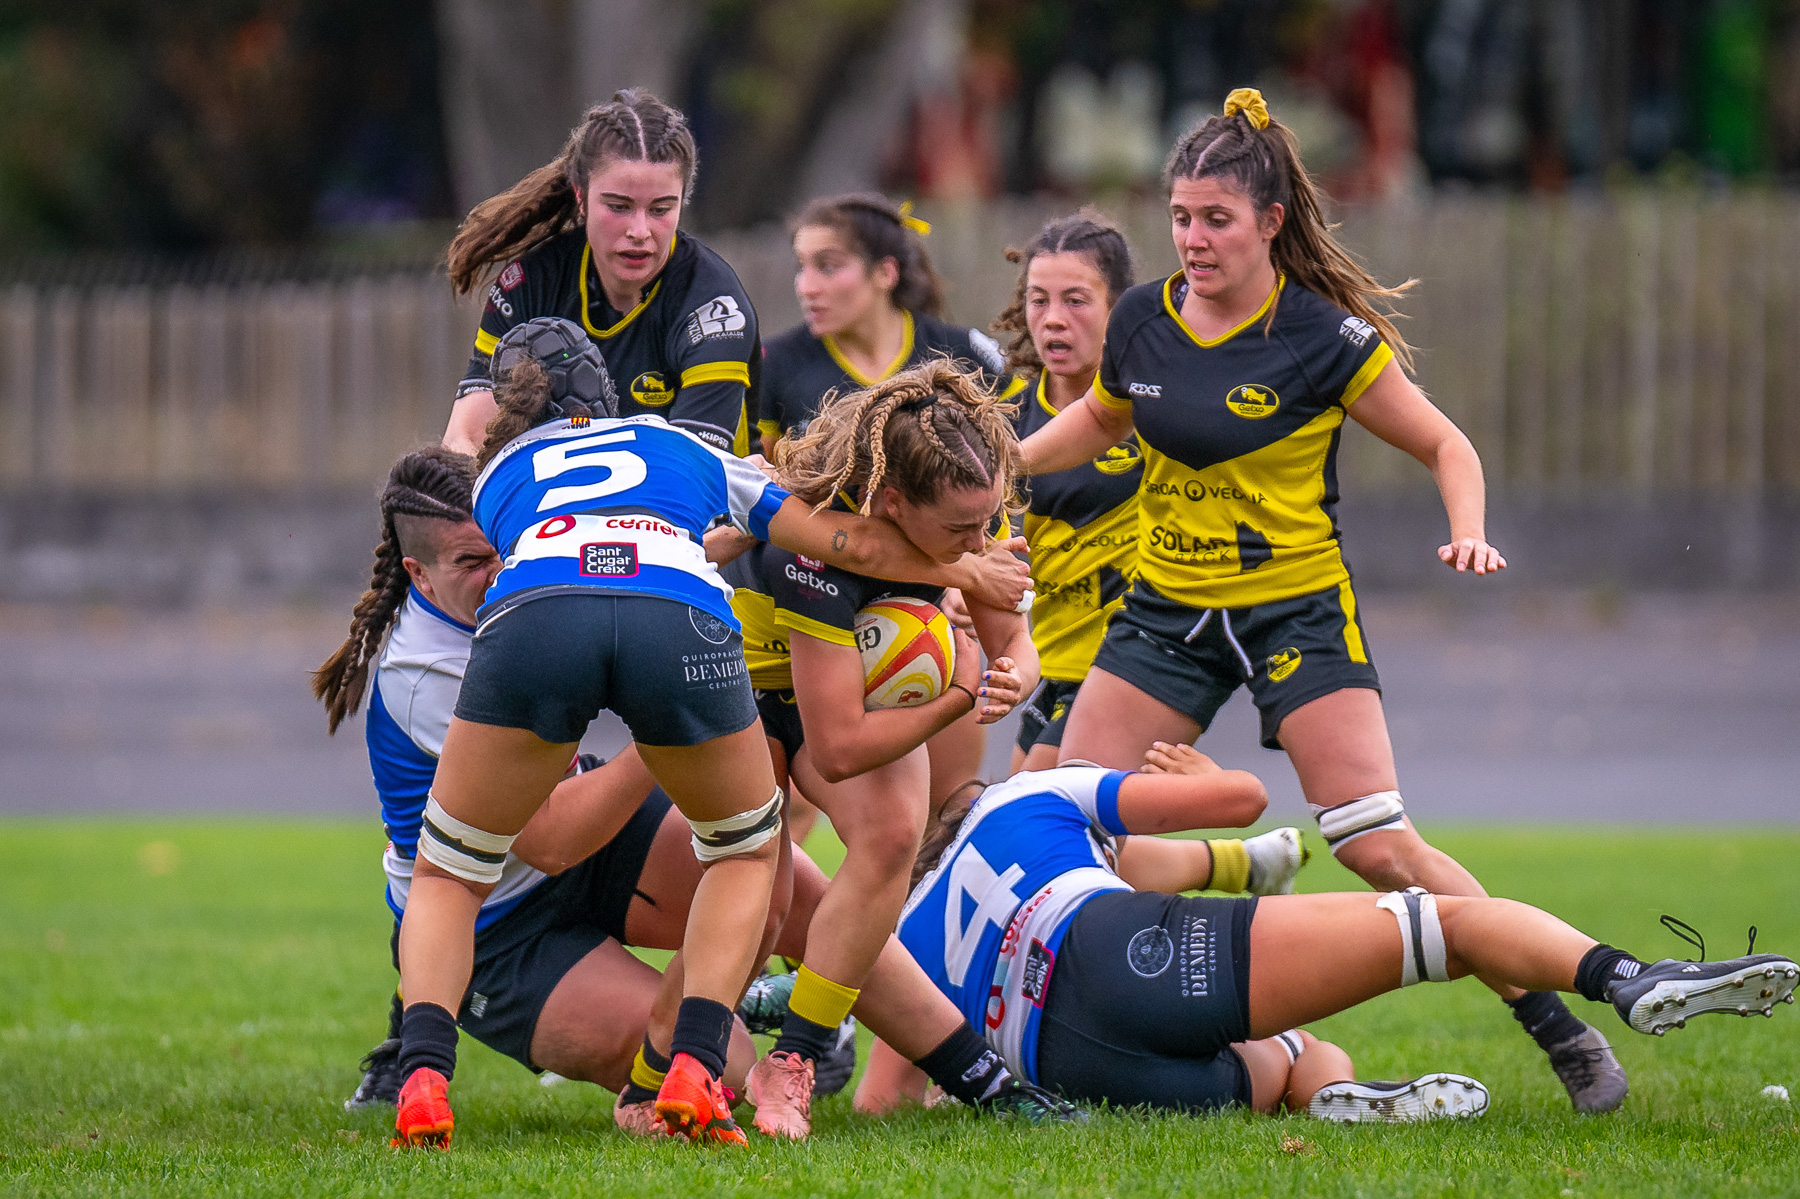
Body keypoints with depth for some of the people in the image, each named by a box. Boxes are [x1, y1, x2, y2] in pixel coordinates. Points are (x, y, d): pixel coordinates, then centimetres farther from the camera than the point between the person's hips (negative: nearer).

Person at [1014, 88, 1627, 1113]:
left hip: (1297, 608, -5)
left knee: (1382, 849, -15)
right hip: (1168, 607, 5)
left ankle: (1560, 1023, -4)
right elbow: (1101, 422, 21)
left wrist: (1469, 533, -23)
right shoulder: (1142, 321, -2)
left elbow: (1447, 447, -4)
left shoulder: (1325, 339, -15)